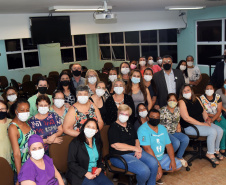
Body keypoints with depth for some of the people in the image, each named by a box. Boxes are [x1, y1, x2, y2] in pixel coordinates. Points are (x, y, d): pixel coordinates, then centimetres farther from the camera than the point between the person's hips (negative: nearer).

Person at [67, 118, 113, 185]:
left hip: (95, 172, 5)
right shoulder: (75, 143, -6)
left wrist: (100, 168, 0)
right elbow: (71, 163, -8)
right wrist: (85, 173, -17)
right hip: (80, 175, -5)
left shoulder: (97, 143, 12)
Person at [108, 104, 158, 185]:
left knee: (153, 163, -15)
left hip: (134, 151, 7)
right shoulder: (113, 127, -8)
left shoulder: (129, 125, 16)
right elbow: (115, 145, -18)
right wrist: (135, 148, -12)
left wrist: (138, 149, -3)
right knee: (144, 170, -25)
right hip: (120, 156, -7)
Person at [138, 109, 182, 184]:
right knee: (157, 176, -29)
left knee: (178, 165, 2)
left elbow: (168, 145, 8)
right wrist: (158, 165, -25)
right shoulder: (143, 129, -17)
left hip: (161, 157, 8)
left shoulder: (162, 128, 8)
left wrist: (172, 160, -5)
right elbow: (147, 148, -23)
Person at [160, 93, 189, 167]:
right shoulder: (163, 110, -10)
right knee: (176, 142, -30)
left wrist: (178, 127, 1)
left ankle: (179, 157, 2)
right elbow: (158, 123, -7)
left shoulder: (177, 109, 8)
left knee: (186, 139, -20)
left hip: (174, 132, 6)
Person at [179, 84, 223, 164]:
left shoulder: (196, 99, 11)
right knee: (212, 131, -24)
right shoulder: (182, 102, -11)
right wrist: (202, 124, -18)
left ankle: (216, 150, 12)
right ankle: (210, 153, -6)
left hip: (202, 122, 7)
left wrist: (207, 119, -3)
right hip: (190, 126, -7)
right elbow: (186, 118, -19)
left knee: (220, 130, -9)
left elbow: (203, 111, 19)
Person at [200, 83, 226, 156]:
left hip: (218, 117, 4)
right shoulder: (201, 98, -9)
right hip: (208, 118, -4)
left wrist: (212, 119, -22)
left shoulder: (218, 97, -1)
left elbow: (219, 111, -6)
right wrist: (214, 116, -13)